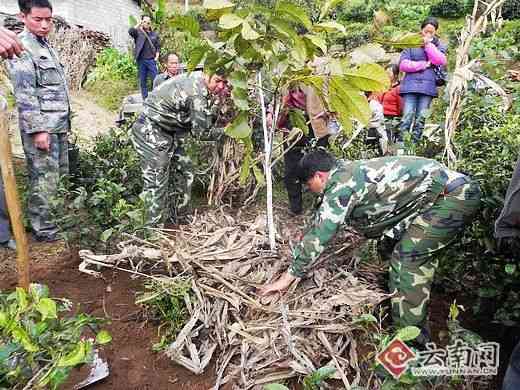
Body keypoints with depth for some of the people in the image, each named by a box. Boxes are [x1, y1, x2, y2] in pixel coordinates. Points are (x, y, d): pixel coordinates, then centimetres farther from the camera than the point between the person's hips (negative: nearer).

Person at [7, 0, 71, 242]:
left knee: (60, 175, 14)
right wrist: (38, 130, -19)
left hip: (58, 126, 9)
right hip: (41, 128, -9)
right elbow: (24, 95, -16)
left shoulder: (45, 45, 17)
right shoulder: (22, 47, -10)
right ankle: (43, 229, 8)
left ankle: (58, 218, 27)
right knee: (44, 180, -3)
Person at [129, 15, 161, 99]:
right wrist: (139, 24, -11)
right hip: (141, 60, 0)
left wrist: (156, 56, 0)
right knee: (142, 81, 4)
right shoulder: (138, 32, 6)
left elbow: (158, 46, 14)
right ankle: (145, 99, 12)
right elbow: (130, 31, -14)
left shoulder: (154, 34, 13)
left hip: (151, 60, 0)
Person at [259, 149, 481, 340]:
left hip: (453, 195, -10)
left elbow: (318, 235, -15)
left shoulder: (341, 184, -16)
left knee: (407, 258, -10)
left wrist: (288, 277, -7)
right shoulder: (352, 171, 13)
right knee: (419, 254, 19)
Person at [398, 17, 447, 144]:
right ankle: (400, 143, -11)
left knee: (421, 117, -1)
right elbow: (403, 65, -2)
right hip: (411, 85, -2)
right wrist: (424, 64, -5)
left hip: (428, 86, 2)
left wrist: (429, 45, -3)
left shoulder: (438, 45, 15)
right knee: (407, 116, -11)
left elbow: (441, 61, -3)